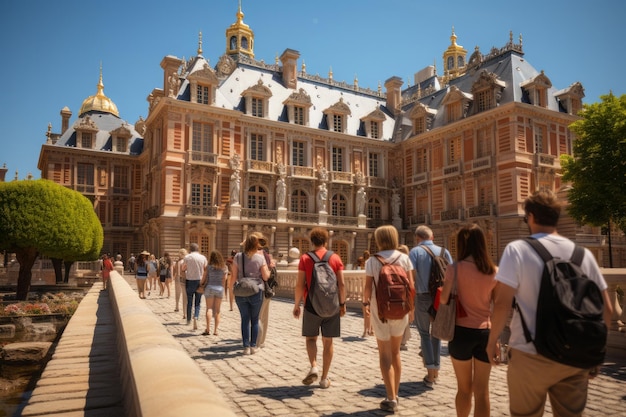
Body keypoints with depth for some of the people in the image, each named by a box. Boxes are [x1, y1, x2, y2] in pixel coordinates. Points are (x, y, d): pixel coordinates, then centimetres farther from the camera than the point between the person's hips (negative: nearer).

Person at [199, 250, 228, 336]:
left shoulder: (209, 267, -5)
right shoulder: (224, 268, 2)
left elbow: (204, 278, 0)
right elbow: (224, 280, 2)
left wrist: (201, 285, 18)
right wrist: (221, 287, 13)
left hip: (210, 288, -2)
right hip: (220, 289, 2)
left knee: (209, 309, 1)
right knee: (217, 310, 9)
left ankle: (208, 329, -9)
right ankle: (215, 330, 8)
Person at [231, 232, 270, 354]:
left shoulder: (238, 256, -3)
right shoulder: (260, 258, -7)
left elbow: (234, 276, -1)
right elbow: (265, 277, -3)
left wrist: (231, 287, 14)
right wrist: (269, 268, 12)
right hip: (256, 292, -1)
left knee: (245, 319, 10)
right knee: (255, 320, 12)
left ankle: (246, 347, 9)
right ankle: (253, 346, 15)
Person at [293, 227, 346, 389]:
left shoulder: (305, 258, -3)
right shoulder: (336, 258, 0)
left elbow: (300, 285, -6)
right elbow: (341, 284, -3)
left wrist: (296, 305, 3)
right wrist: (342, 303, 7)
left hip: (312, 305, -1)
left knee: (311, 338, 16)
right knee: (327, 341, 11)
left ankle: (313, 367, -4)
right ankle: (324, 378, 16)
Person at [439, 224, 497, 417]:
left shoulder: (455, 269, -10)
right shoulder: (494, 271, -1)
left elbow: (444, 299, -12)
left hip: (461, 331, -2)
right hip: (485, 332, 2)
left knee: (464, 388, 15)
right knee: (482, 390, 8)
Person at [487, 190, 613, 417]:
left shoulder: (517, 249, -11)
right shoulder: (583, 253, 2)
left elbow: (502, 304, -15)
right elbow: (606, 309, 5)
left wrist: (492, 340, -1)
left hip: (531, 356, -3)